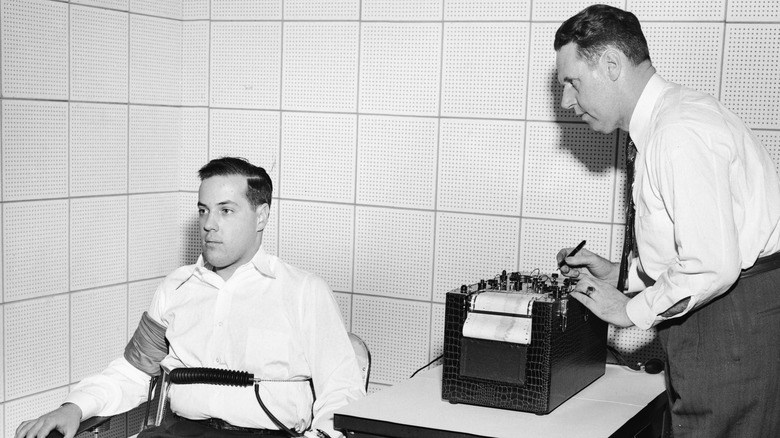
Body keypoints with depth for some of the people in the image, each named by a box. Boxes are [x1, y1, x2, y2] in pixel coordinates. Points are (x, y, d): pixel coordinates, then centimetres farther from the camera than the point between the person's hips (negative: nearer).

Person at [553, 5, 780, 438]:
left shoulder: (681, 133, -20)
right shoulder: (660, 124, 13)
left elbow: (712, 267, -25)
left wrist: (631, 310, -12)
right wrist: (621, 274, 12)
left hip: (739, 315, -10)